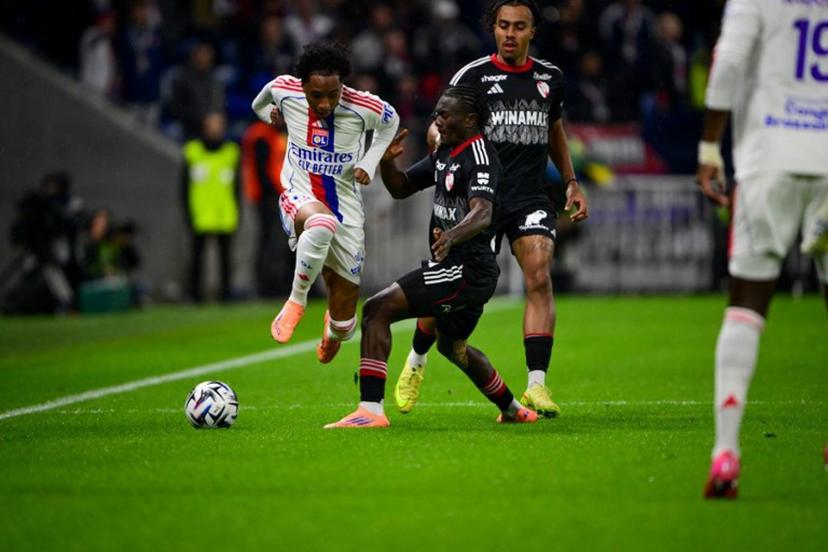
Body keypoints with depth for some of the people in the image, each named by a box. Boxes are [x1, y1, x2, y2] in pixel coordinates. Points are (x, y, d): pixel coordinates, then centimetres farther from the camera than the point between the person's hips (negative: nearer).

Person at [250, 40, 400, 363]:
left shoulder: (364, 108, -14)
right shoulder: (284, 91, -9)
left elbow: (390, 122, 11)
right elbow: (260, 105, 19)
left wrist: (369, 163, 2)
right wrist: (275, 115, 3)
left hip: (345, 208, 2)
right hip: (300, 199, -2)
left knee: (345, 302, 5)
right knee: (321, 224, -42)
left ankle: (333, 334, 46)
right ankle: (297, 299, -21)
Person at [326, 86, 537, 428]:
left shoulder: (480, 159, -17)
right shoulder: (445, 154, 12)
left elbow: (482, 214, -34)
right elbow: (400, 188, 18)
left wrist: (451, 236, -53)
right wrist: (387, 162, -3)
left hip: (465, 270, -11)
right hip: (471, 273, 11)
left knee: (376, 310, -18)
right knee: (452, 347, 32)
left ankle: (370, 409, -23)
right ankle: (513, 410, 50)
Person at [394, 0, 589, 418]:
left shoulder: (549, 78, 10)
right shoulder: (473, 77, -2)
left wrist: (571, 182, 22)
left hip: (531, 198, 2)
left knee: (539, 276, -18)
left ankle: (536, 385, -17)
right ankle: (415, 361, 30)